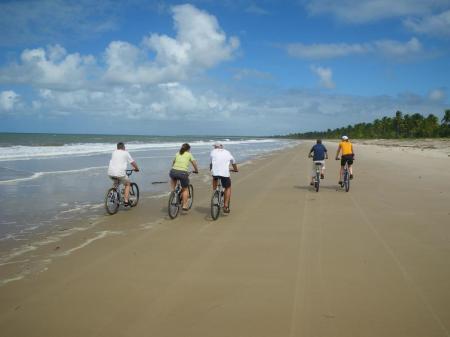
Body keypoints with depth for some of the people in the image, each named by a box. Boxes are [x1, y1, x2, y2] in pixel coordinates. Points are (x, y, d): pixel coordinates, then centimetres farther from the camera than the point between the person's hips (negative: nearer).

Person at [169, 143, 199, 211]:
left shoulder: (177, 154, 20)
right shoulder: (189, 154, 12)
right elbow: (194, 163, 14)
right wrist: (196, 170, 31)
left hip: (173, 171, 3)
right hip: (183, 173, -2)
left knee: (173, 177, 40)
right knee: (185, 189, 17)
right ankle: (184, 205, 15)